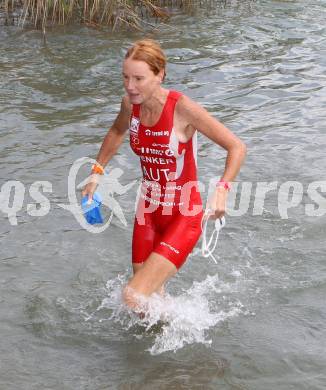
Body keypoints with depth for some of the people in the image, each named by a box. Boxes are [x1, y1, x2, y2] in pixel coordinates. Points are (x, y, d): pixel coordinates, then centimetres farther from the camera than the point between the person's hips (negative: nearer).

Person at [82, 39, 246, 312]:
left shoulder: (182, 108, -23)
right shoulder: (130, 103, -6)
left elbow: (237, 147, -19)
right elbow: (118, 131, 19)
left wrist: (222, 189, -33)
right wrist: (97, 172, 16)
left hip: (184, 217, -6)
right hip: (148, 212, 6)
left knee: (133, 297, -17)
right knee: (150, 300, 14)